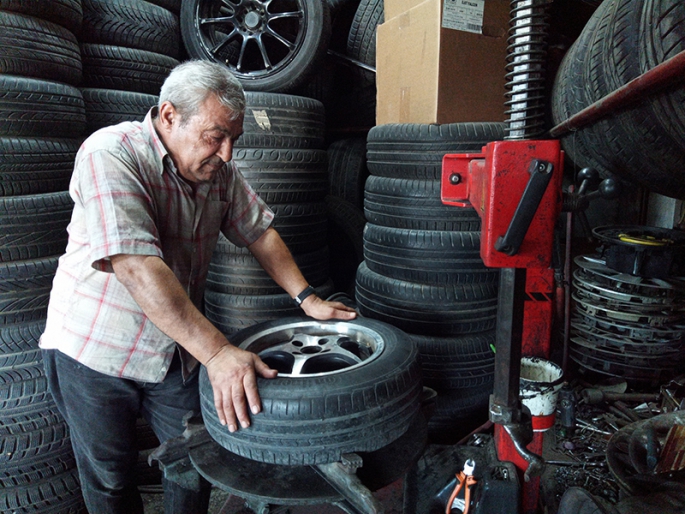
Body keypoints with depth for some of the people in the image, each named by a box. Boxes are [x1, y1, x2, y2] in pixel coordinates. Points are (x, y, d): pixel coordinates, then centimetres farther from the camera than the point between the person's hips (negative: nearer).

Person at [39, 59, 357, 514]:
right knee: (110, 476, 14)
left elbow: (258, 230, 4)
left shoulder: (219, 169, -4)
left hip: (179, 351, 5)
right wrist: (217, 352, -39)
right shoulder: (110, 156, -24)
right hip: (97, 349, -4)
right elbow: (138, 268, -35)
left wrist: (307, 298, -4)